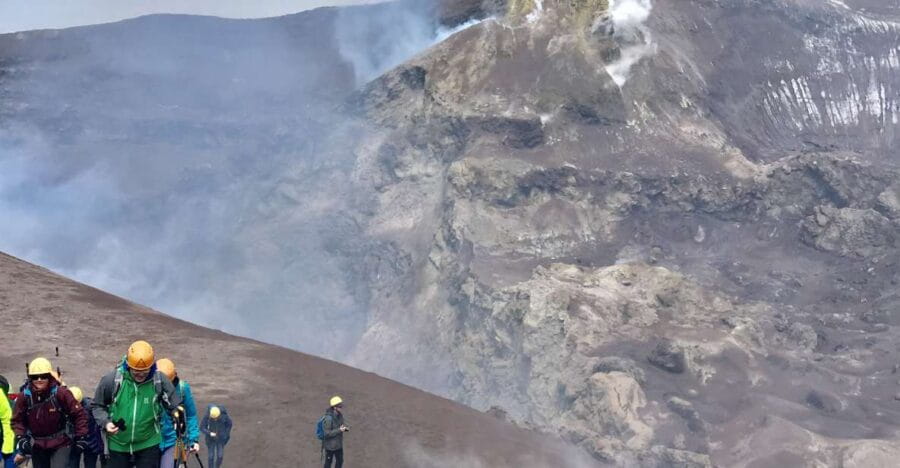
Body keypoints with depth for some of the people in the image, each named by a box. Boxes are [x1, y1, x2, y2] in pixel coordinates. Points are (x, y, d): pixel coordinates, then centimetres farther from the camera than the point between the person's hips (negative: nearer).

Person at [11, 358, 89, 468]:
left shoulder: (61, 393, -17)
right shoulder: (25, 396, -9)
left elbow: (78, 414, -10)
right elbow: (17, 420, 2)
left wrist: (81, 436, -11)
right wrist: (20, 437, -12)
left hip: (60, 444, -4)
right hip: (37, 446, 4)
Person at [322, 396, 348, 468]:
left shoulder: (339, 414, -7)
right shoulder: (328, 419, -31)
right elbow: (327, 434, -27)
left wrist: (346, 427, -13)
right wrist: (339, 430, -31)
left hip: (338, 443, 7)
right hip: (330, 445, -7)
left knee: (340, 461, 21)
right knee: (328, 462, 13)